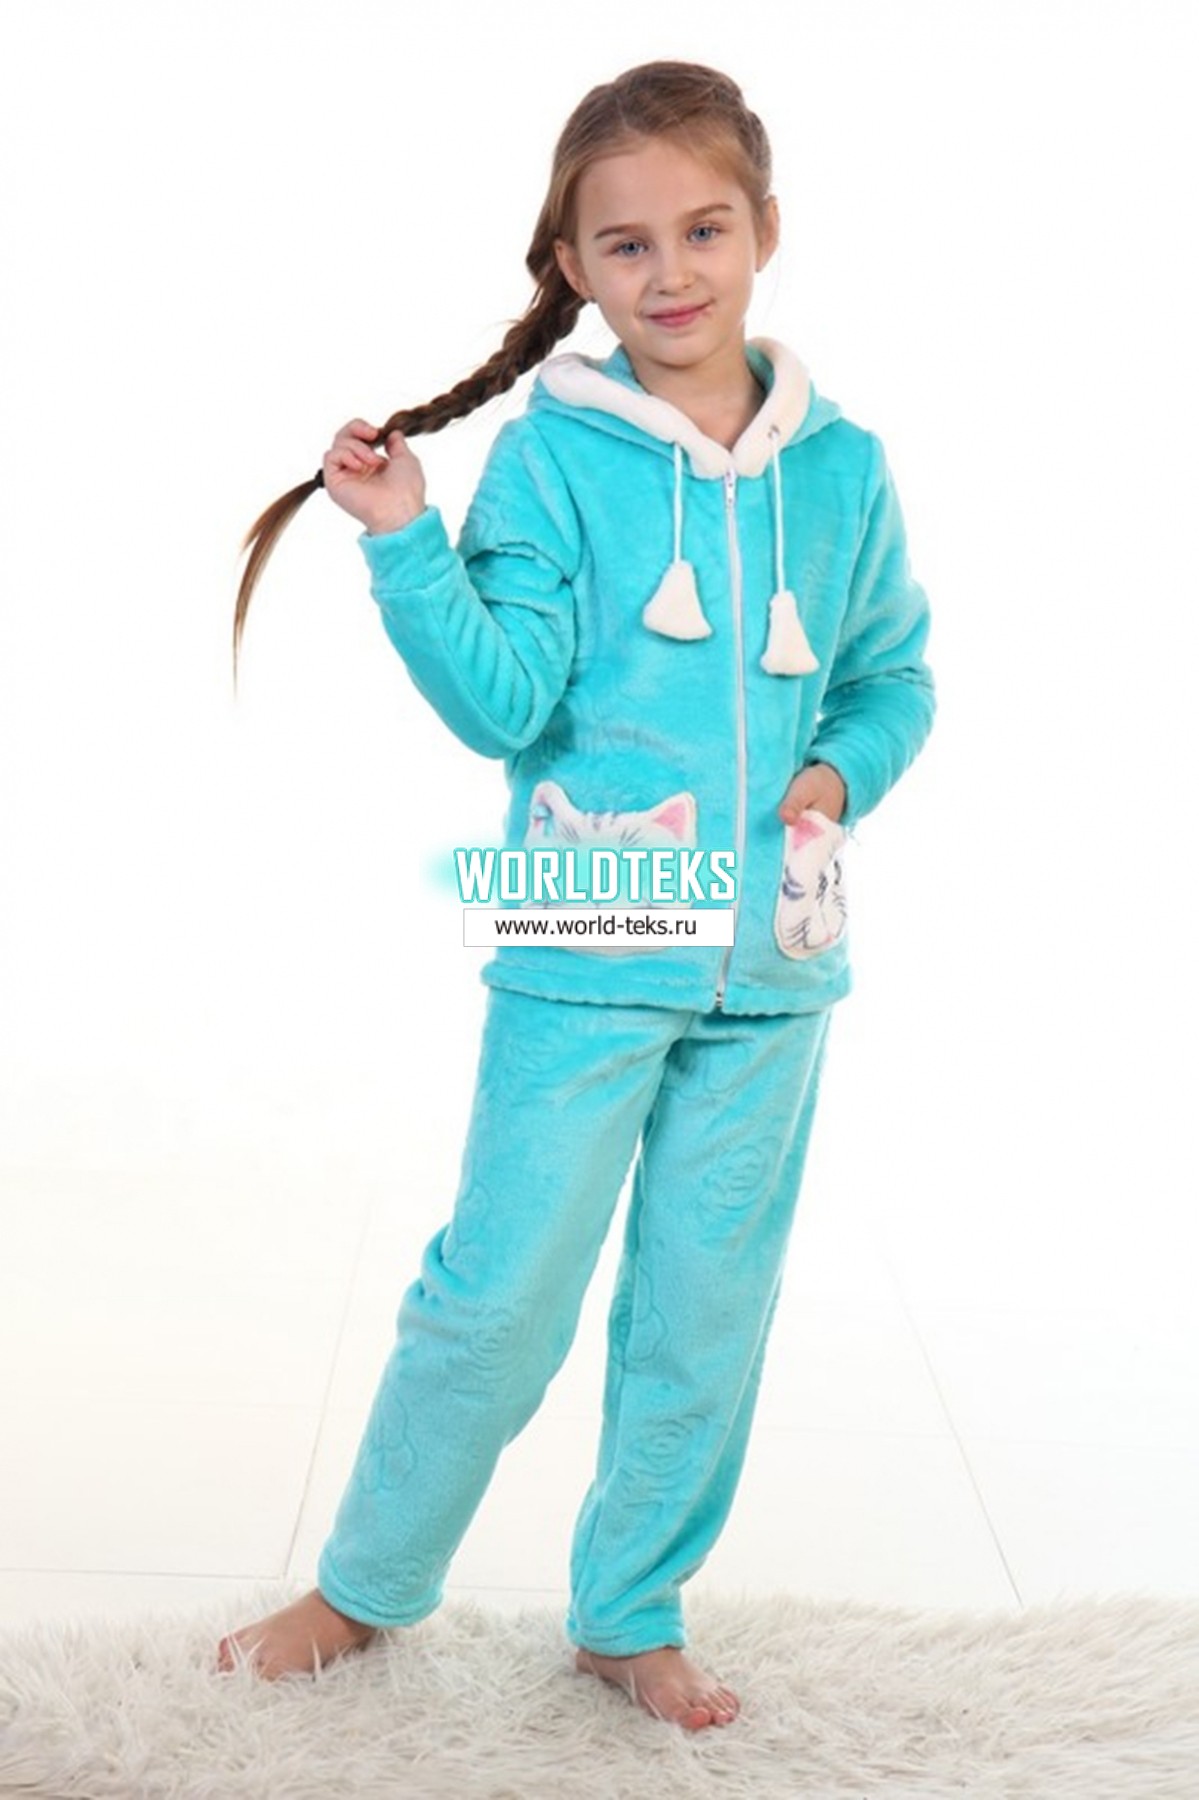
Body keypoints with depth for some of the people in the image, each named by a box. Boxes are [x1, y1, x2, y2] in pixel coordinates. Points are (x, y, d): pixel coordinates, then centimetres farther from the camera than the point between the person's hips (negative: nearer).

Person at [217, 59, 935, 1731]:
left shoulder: (841, 468, 5)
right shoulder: (551, 456, -5)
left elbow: (895, 678, 14)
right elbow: (503, 703, -12)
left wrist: (840, 771, -4)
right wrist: (402, 542, -21)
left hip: (772, 968, 4)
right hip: (584, 957, -3)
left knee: (708, 1312, 12)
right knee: (498, 1292, 4)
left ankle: (633, 1616, 32)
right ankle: (364, 1585, 28)